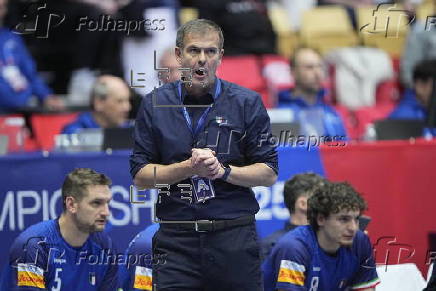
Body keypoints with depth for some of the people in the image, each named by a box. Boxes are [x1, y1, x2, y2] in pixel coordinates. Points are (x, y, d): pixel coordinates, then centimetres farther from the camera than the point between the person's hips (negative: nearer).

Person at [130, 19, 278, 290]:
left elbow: (269, 174, 3)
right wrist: (189, 168, -11)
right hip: (175, 240, 0)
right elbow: (140, 176, 4)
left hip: (234, 237, 0)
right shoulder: (155, 105, 7)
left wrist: (223, 170, -13)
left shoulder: (247, 103, 4)